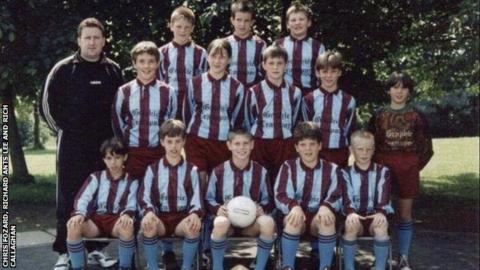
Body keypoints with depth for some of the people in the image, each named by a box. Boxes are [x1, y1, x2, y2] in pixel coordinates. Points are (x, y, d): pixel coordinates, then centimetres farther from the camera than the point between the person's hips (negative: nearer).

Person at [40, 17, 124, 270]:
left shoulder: (113, 70, 7)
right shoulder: (64, 69, -1)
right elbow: (48, 104, 3)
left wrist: (114, 133, 8)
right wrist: (63, 130, 1)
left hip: (104, 146, 3)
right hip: (72, 145, -3)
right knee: (68, 200, 0)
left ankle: (96, 248, 20)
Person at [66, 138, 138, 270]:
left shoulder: (131, 181, 11)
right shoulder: (96, 177, 14)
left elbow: (132, 204, -2)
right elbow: (84, 198, 0)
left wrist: (126, 214, -28)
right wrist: (79, 214, -23)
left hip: (118, 220, -1)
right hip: (96, 219, 2)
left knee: (127, 227, -39)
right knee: (73, 226, -32)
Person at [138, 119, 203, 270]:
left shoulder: (191, 170, 9)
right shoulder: (153, 169, 9)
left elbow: (196, 197, 1)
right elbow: (144, 196, 0)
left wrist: (195, 213, -22)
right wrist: (149, 212, -23)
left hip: (183, 217, 0)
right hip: (160, 217, 0)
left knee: (193, 227, -35)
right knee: (148, 225, -34)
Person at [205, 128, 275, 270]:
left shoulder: (261, 171, 1)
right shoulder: (218, 171, -2)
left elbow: (268, 200, 9)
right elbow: (208, 200, 6)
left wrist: (262, 208, -14)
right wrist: (217, 208, -16)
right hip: (227, 218, -1)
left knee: (268, 222, -34)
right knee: (221, 223, -39)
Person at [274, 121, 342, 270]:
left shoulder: (332, 169, 5)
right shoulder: (288, 167, 2)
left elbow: (337, 196, -4)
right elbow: (280, 196, -6)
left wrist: (326, 207, -28)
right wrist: (294, 207, -29)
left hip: (319, 217, 1)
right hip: (296, 214, 0)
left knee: (327, 220, -33)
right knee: (294, 219, -35)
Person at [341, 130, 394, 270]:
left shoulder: (383, 171, 8)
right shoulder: (346, 173, 6)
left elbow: (384, 197, -7)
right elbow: (346, 198, -9)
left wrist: (381, 213, -30)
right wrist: (350, 212, -32)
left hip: (374, 217, 0)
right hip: (355, 217, 0)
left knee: (381, 226, -34)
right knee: (351, 225, -34)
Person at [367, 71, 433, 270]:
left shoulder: (416, 116, 1)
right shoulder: (379, 115, 2)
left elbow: (426, 147, 7)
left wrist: (415, 166, 2)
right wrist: (378, 166, 1)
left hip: (408, 170, 0)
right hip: (383, 167, 0)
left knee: (405, 213, 5)